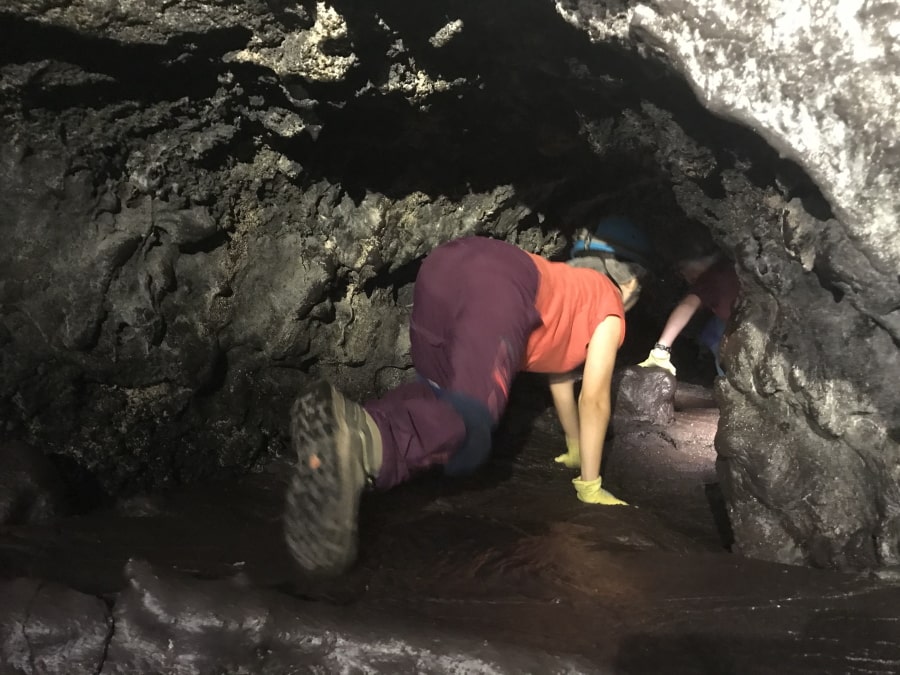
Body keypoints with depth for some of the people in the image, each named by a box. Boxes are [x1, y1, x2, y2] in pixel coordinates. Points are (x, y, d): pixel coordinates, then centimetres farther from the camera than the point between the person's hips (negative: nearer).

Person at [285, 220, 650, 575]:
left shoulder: (563, 285, 45)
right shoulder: (609, 307, 27)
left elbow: (558, 366, 53)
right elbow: (594, 399, 22)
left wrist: (576, 447, 63)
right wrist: (589, 484, 29)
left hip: (443, 264, 7)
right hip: (498, 286, -7)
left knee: (439, 395, 17)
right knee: (466, 426, -17)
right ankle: (363, 435, -47)